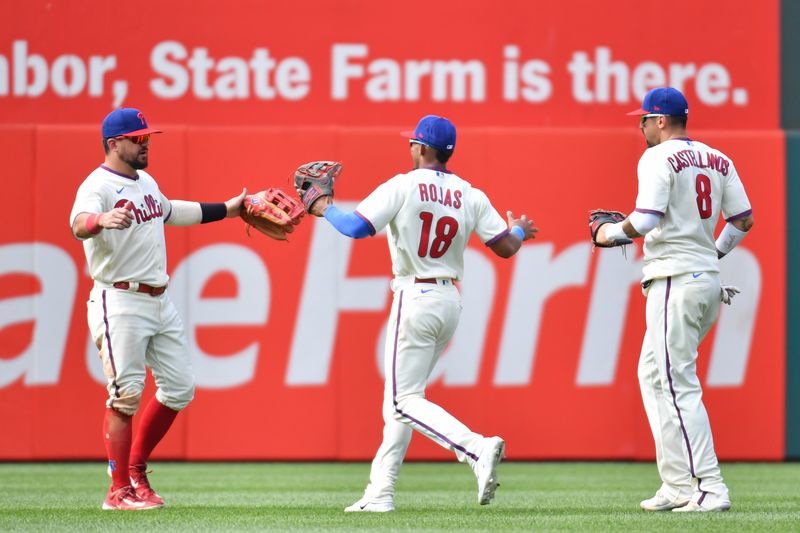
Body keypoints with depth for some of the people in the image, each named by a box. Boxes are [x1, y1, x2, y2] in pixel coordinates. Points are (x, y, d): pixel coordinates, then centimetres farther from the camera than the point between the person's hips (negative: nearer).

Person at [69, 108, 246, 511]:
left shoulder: (145, 182, 15)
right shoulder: (97, 186, -14)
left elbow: (169, 211, 35)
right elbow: (79, 223, -36)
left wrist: (226, 210, 41)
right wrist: (103, 220, -59)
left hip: (160, 302, 9)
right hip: (120, 303, -9)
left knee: (179, 388, 9)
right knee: (126, 394, -10)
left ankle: (136, 469, 23)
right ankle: (119, 490, -3)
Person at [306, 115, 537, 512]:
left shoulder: (402, 187, -10)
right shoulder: (470, 196, 4)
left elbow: (356, 227, -17)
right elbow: (505, 247, 3)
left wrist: (325, 209, 3)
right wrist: (520, 231, 26)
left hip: (415, 298, -7)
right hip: (450, 302, 7)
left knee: (406, 400, -7)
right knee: (400, 397, 15)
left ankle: (477, 448, -28)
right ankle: (380, 492, 14)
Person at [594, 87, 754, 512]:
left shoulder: (658, 158, -9)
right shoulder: (717, 160, 14)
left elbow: (646, 219, -21)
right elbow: (743, 219, 13)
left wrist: (611, 233, -2)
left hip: (676, 281, -9)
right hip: (710, 280, 9)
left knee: (677, 384, -9)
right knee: (653, 375, 16)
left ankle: (708, 489, -16)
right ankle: (678, 486, 14)